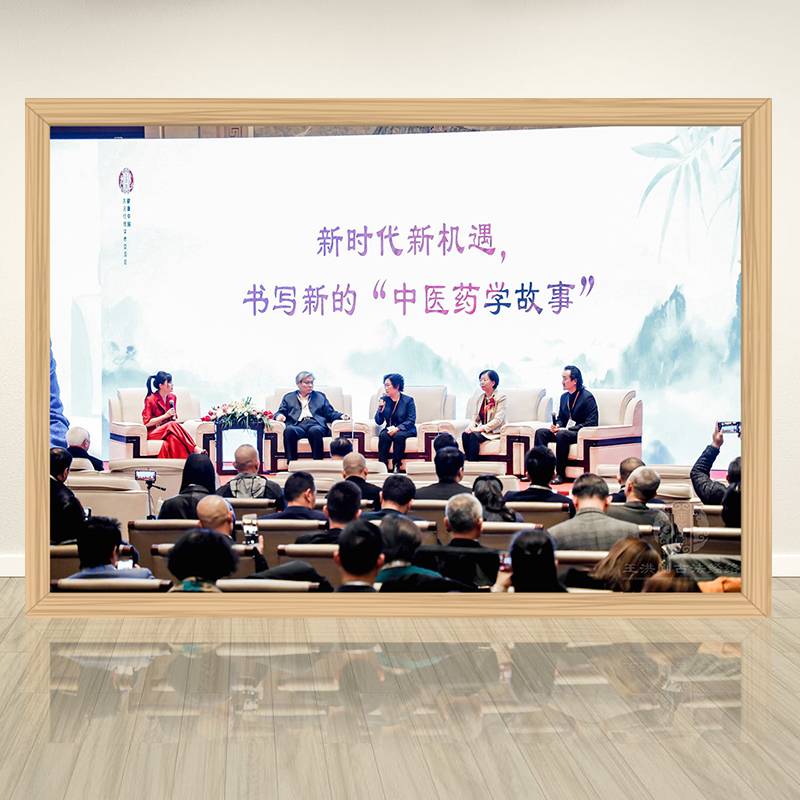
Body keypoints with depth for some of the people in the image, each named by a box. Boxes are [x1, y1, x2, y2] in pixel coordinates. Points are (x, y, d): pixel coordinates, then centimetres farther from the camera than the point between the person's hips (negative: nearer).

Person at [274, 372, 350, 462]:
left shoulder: (320, 396, 30)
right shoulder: (288, 398, 28)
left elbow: (330, 414, 23)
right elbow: (281, 412, 20)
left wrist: (341, 416, 2)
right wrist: (279, 416, -5)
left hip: (315, 425, 0)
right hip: (297, 426, 0)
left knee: (315, 430, -38)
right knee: (289, 430, -37)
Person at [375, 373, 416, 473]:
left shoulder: (408, 400, -1)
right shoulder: (384, 400, 9)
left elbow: (411, 420, -8)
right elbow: (378, 422, 7)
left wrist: (397, 428, -22)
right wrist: (380, 409, -12)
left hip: (406, 430, -3)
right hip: (389, 429, 3)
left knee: (398, 436, -36)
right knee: (383, 436, -31)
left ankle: (397, 466, -29)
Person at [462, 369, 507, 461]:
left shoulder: (501, 397, -6)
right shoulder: (481, 398, 16)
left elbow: (498, 420, -14)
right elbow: (475, 418, 17)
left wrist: (482, 428, -22)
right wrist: (471, 426, -7)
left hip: (495, 431, -6)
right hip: (481, 430, 6)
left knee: (474, 436, -32)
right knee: (465, 435, -24)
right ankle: (469, 461, -22)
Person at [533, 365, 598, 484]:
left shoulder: (587, 397, -11)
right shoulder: (564, 397, 13)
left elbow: (591, 423, -17)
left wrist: (568, 429, -21)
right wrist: (556, 426, -3)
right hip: (566, 430, 8)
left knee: (562, 434, -37)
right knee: (540, 432, -11)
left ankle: (561, 474, -30)